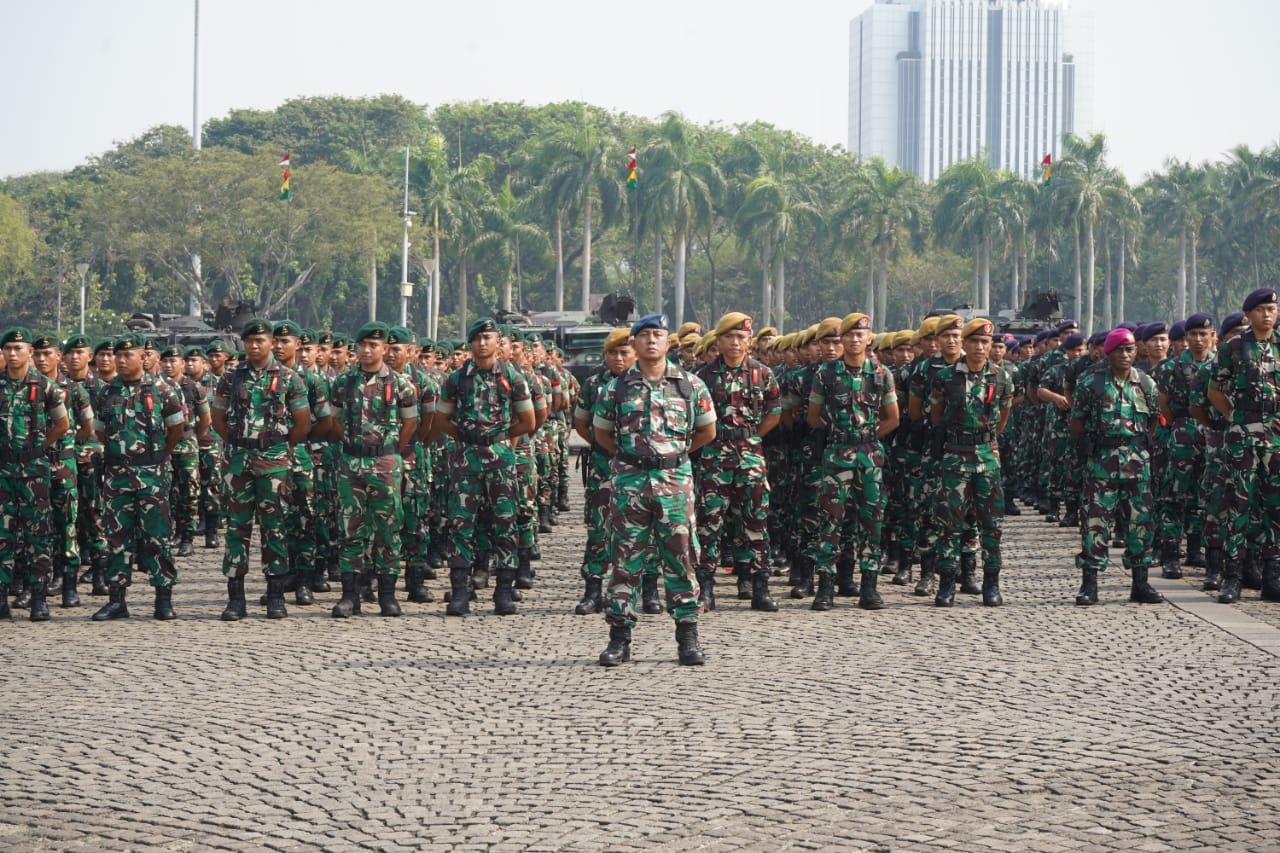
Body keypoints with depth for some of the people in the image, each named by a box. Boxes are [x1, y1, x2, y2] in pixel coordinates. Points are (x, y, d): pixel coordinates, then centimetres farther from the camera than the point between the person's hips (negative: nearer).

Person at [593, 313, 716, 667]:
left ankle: (688, 637, 7)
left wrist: (676, 452, 11)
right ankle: (620, 637, 6)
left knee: (680, 556, 1)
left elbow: (707, 431, 13)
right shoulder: (617, 388, 4)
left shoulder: (690, 384, 3)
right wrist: (630, 455, 11)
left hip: (675, 479, 0)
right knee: (626, 558, 2)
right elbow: (602, 432, 16)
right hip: (630, 480, 0)